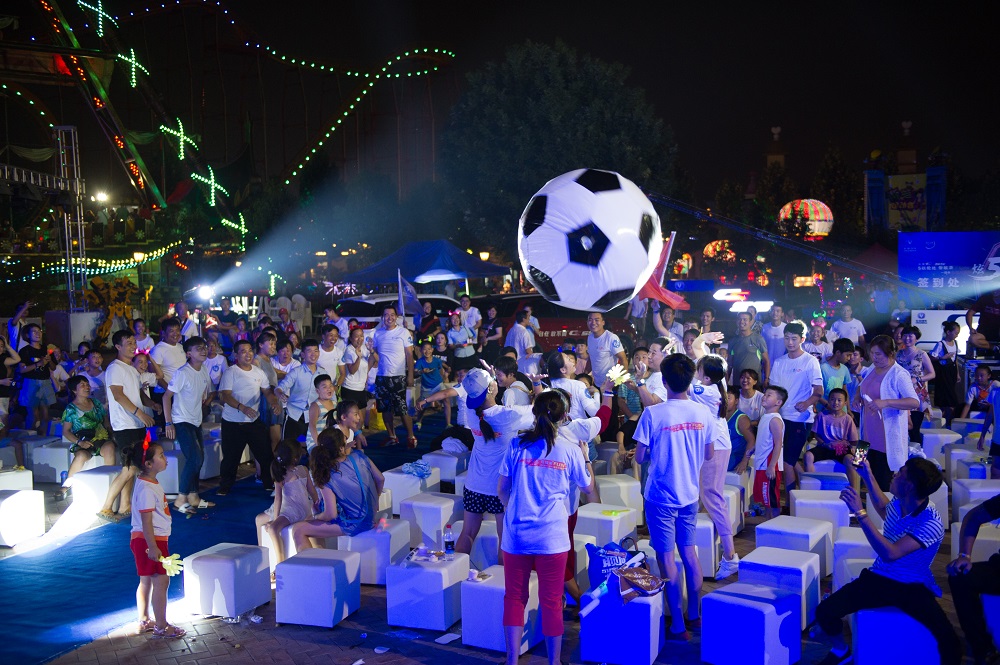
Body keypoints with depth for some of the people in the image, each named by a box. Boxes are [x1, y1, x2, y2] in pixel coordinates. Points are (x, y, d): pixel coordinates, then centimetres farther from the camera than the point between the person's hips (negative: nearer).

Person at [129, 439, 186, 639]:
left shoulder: (151, 483, 10)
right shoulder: (146, 489, -22)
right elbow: (146, 521, -24)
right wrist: (152, 547, -24)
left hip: (155, 539, 10)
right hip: (150, 540, -10)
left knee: (146, 581, 17)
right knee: (161, 581, -5)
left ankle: (144, 621, 26)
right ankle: (161, 626, 2)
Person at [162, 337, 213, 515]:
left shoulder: (204, 371, 4)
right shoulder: (183, 373, -18)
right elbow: (167, 396, -16)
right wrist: (169, 423, -17)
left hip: (196, 422, 8)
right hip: (182, 422, -8)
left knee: (198, 458, 12)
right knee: (194, 458, -15)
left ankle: (193, 497, 24)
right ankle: (181, 499, -5)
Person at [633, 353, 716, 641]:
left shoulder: (652, 414, -18)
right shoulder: (704, 413, -6)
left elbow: (639, 457, -13)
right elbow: (709, 454, 4)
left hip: (661, 496, -4)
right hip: (690, 494, 4)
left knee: (666, 558, 4)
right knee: (689, 553, 18)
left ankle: (678, 626, 8)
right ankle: (694, 614, 29)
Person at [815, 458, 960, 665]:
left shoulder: (931, 524, -23)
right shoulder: (898, 503, -2)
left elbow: (890, 553, -35)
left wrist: (860, 512, -34)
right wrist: (868, 476, 25)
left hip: (913, 588, -5)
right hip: (878, 578, 6)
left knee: (950, 643, -30)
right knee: (825, 611, -14)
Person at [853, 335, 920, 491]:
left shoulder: (899, 375, -14)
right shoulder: (871, 369, 11)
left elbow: (915, 402, -24)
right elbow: (862, 387, 30)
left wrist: (886, 402, -34)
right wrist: (857, 397, 7)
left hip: (888, 440, -7)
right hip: (869, 436, 8)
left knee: (884, 484, -3)